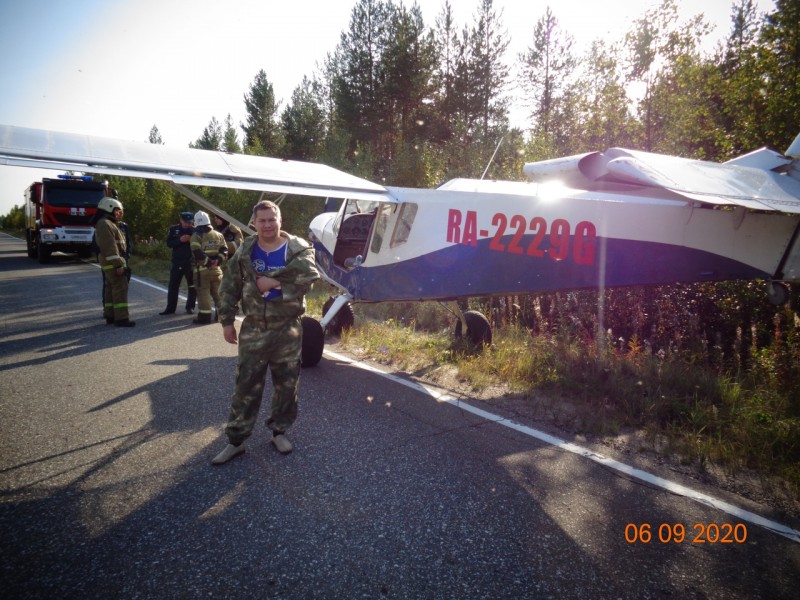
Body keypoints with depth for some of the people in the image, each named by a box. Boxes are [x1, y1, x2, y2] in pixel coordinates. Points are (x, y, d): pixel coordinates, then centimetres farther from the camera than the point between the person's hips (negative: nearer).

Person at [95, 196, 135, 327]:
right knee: (120, 288, -12)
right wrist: (118, 264, -24)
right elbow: (109, 247, -22)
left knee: (111, 289, 13)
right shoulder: (104, 224, -13)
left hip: (111, 262, 11)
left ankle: (110, 316, 18)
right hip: (113, 262, -11)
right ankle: (121, 318, -14)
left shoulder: (110, 224, 20)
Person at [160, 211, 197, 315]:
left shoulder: (194, 230, 0)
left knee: (192, 285, 6)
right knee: (173, 285, 3)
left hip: (191, 262, -1)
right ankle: (170, 308, 11)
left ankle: (190, 307, 16)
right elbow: (169, 243, -2)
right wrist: (180, 240, -18)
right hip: (177, 262, 1)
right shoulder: (173, 229, 4)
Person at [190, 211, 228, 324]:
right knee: (217, 292, 14)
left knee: (203, 293, 0)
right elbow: (224, 250, 3)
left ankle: (205, 316, 1)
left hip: (202, 269, -5)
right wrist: (218, 261, -5)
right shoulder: (218, 235, 9)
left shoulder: (196, 236, -6)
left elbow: (198, 253, -18)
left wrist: (208, 262, -11)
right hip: (216, 268, 5)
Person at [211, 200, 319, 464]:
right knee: (246, 385, 5)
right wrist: (226, 321, 4)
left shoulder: (298, 248, -5)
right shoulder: (245, 251, 3)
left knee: (286, 384, 10)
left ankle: (279, 431, 30)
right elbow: (230, 288, 7)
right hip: (253, 330, 1)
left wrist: (272, 281, -24)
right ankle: (235, 439, 18)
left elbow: (308, 274, -26)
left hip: (287, 330, -1)